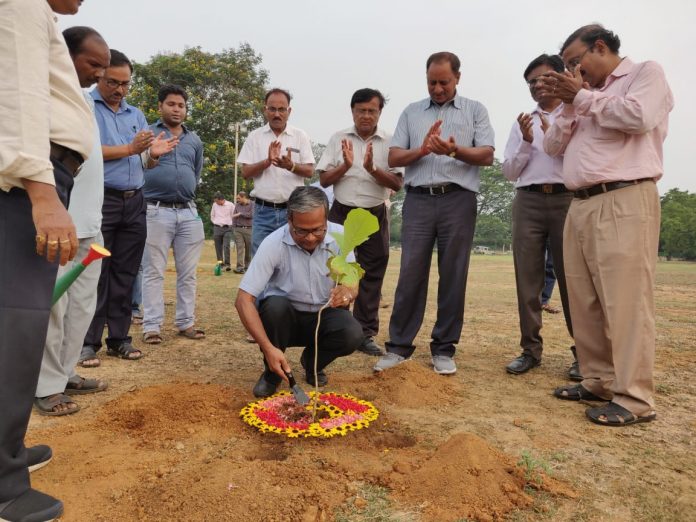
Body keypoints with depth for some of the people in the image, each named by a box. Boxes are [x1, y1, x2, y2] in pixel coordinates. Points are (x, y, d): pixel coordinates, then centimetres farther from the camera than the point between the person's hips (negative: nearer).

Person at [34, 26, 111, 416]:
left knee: (83, 306, 12)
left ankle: (67, 373, 23)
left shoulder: (86, 100, 18)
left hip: (89, 225, 9)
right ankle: (48, 387, 9)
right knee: (53, 307, -2)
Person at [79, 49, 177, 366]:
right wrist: (129, 149, -13)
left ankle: (119, 338, 15)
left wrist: (154, 154, -7)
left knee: (125, 274, 7)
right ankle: (88, 342, 4)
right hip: (100, 200, -5)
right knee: (95, 274, -4)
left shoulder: (136, 114, 18)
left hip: (134, 202, 6)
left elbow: (144, 163, 15)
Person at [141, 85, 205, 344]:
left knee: (188, 272, 6)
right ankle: (151, 326, 4)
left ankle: (186, 322, 15)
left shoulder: (195, 140, 17)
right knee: (153, 272, -1)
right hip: (157, 211, -4)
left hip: (189, 212, 4)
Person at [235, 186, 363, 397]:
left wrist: (347, 293, -35)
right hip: (283, 316, -2)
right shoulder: (274, 244, -22)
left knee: (353, 334, -28)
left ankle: (313, 362, 7)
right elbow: (244, 299, -24)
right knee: (275, 306, -35)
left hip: (323, 316, 2)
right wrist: (268, 348, -34)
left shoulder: (339, 236, -14)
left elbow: (352, 285, -8)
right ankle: (272, 372, -5)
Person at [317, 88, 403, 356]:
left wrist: (372, 169, -21)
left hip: (374, 216, 0)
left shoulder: (390, 142, 1)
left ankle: (366, 334, 12)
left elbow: (397, 184, -6)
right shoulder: (338, 138, 4)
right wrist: (346, 165, -15)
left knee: (371, 276, 4)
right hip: (341, 213, 1)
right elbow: (324, 180, 2)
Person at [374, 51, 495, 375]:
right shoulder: (411, 112, 16)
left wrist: (455, 150, -17)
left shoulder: (475, 110, 12)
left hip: (458, 199, -1)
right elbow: (393, 158, 8)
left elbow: (487, 155, 1)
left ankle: (444, 349, 11)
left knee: (453, 276, 2)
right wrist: (423, 149, -10)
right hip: (419, 199, 1)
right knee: (410, 275, -2)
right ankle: (399, 346, 6)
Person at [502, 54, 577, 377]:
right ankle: (530, 350, 8)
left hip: (568, 199, -2)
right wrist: (527, 142, -3)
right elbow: (509, 172, 11)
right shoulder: (522, 123, 17)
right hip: (528, 202, 3)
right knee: (528, 279, 1)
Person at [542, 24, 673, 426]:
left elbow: (638, 116, -14)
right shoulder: (586, 96, 26)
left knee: (625, 301, -10)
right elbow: (553, 147, 20)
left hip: (624, 202, -7)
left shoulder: (646, 73, 7)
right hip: (581, 207, 7)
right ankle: (599, 380, 15)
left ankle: (634, 398, -4)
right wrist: (571, 105, 7)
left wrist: (583, 97, -2)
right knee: (586, 302, 6)